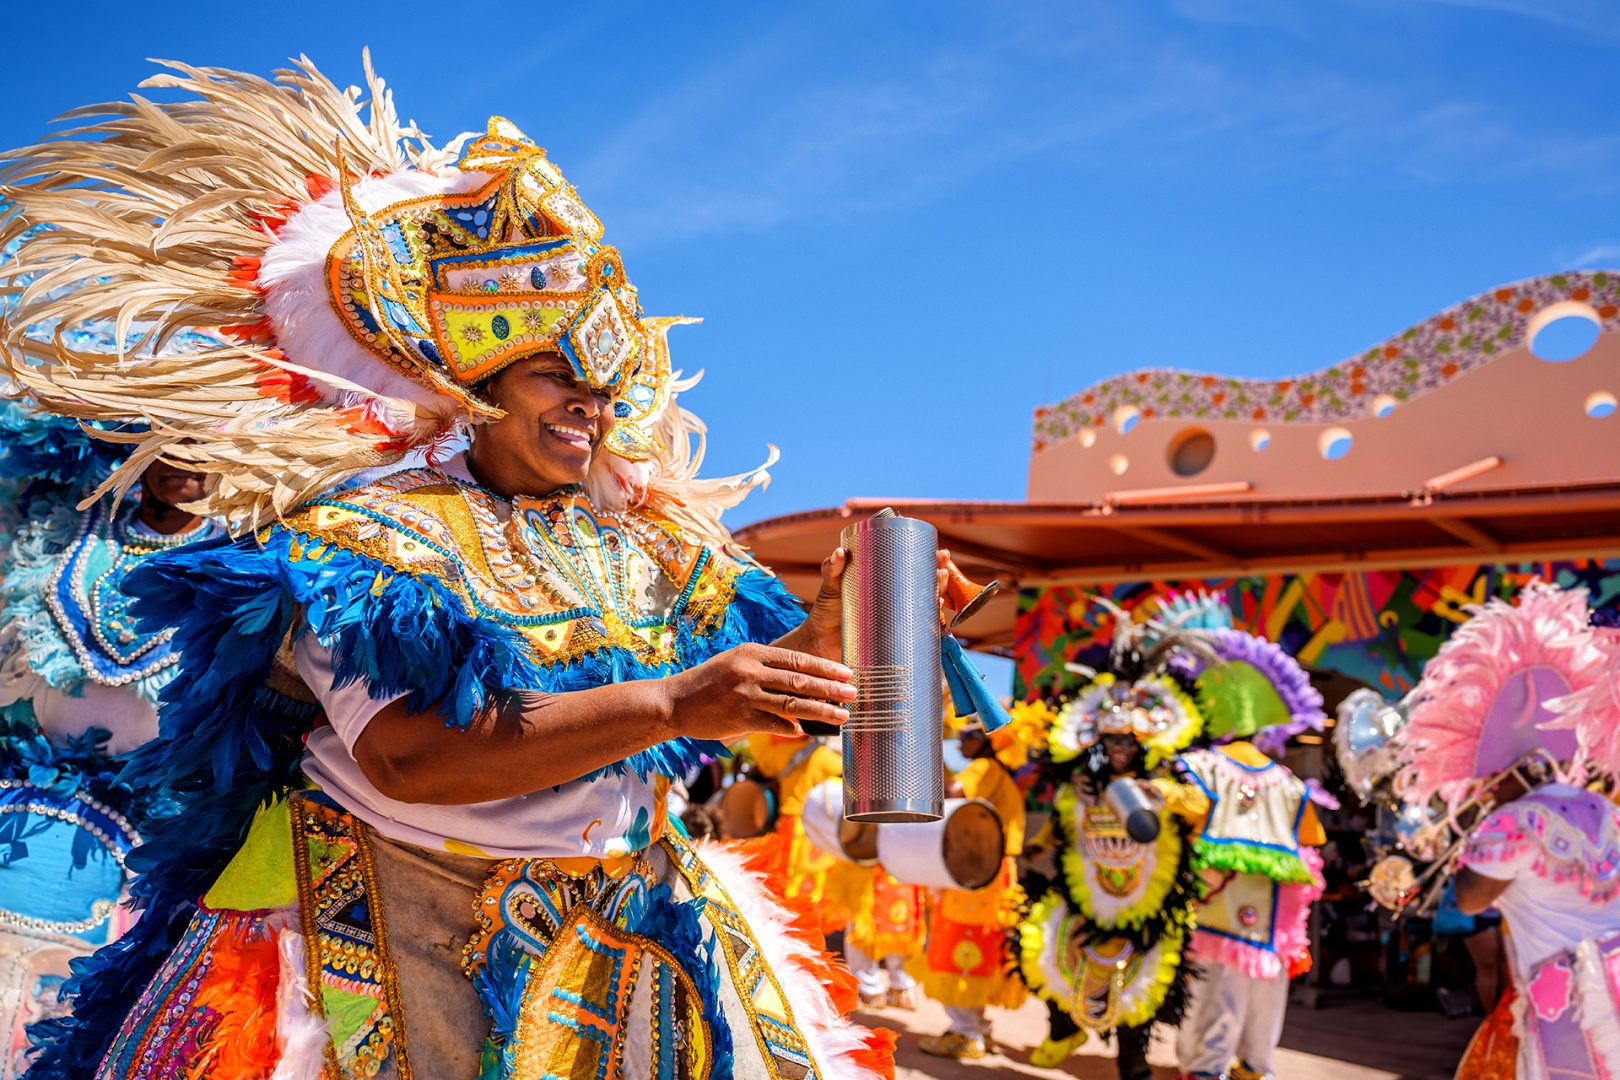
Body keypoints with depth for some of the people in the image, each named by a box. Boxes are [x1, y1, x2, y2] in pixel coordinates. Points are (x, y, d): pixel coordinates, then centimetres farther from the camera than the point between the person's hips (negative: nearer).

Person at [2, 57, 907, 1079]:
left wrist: (823, 635, -19)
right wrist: (670, 701, -31)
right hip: (398, 931, -4)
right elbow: (406, 759, -24)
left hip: (629, 934, 5)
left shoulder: (645, 539, 6)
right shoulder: (367, 528, -9)